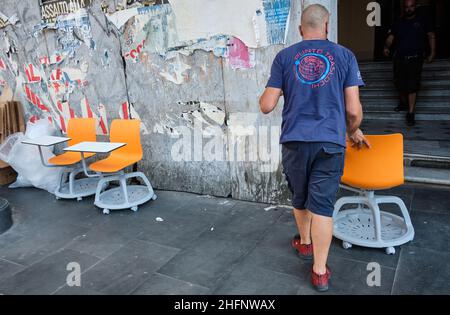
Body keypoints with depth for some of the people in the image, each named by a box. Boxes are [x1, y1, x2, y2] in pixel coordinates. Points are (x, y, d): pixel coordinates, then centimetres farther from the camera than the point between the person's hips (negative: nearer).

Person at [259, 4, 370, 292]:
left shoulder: (284, 57, 3)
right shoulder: (345, 55, 2)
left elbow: (267, 106, -1)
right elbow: (353, 109, -2)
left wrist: (263, 96, 22)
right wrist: (354, 131, 18)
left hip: (295, 140, 1)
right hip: (331, 141, -1)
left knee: (300, 198, 21)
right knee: (322, 204, 4)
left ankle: (305, 243, 42)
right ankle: (320, 271, 10)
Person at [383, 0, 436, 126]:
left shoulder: (422, 21, 7)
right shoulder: (398, 23, 11)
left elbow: (431, 36, 10)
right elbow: (390, 37, 3)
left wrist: (432, 52, 0)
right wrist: (387, 47, -19)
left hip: (415, 58, -2)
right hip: (399, 58, 2)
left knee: (413, 85, -10)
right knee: (400, 83, 8)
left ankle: (411, 113, -10)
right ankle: (403, 102, 36)